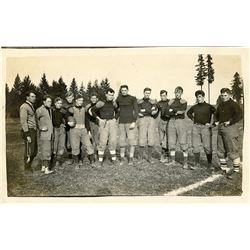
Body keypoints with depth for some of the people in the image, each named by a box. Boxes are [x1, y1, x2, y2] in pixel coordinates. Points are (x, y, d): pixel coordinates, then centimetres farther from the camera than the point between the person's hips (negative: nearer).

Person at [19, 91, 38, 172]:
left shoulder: (31, 107, 18)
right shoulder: (24, 106, -11)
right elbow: (23, 121, -17)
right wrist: (27, 135, -20)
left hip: (33, 131, 9)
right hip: (28, 132, -9)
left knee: (34, 151, 13)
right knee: (29, 151, -1)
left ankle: (29, 166, 27)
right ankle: (27, 169, 13)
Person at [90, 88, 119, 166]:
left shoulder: (114, 103, 6)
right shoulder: (101, 103, -8)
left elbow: (116, 111, 26)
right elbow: (92, 110, 3)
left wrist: (115, 118, 13)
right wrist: (98, 118, -1)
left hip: (112, 122, 4)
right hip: (103, 123, -4)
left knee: (113, 141, 1)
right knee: (103, 141, -6)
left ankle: (114, 159, 11)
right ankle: (100, 160, 5)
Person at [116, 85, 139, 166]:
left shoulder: (133, 99, -2)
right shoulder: (118, 99, 8)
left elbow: (136, 111, -7)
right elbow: (116, 108, 25)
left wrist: (134, 122, -17)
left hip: (130, 122, -3)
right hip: (121, 122, 3)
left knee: (131, 140, -7)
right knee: (122, 140, 3)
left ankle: (131, 158, 1)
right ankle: (122, 158, 13)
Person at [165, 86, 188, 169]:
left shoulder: (183, 101, 2)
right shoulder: (171, 101, 14)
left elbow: (182, 111, -14)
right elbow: (168, 112, 4)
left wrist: (173, 110, -6)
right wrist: (177, 112, -9)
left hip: (180, 121, -4)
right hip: (172, 121, 5)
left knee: (183, 142, -6)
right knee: (171, 142, 7)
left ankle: (185, 162, 0)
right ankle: (172, 160, 18)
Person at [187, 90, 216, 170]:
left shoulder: (209, 107, -1)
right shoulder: (194, 107, 10)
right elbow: (188, 113, 28)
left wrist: (211, 123, -5)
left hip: (205, 127, -3)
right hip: (196, 127, 4)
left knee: (207, 146, -2)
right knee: (195, 146, 3)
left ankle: (210, 164, 12)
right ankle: (197, 164, 12)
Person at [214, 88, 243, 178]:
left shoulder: (234, 104, -8)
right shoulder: (220, 105, 16)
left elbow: (240, 115, -21)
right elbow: (216, 114, 31)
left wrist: (230, 121, -21)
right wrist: (216, 121, 13)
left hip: (230, 128, -8)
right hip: (221, 128, 9)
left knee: (233, 150, -7)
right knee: (220, 150, 13)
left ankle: (236, 170, 0)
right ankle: (224, 167, 25)